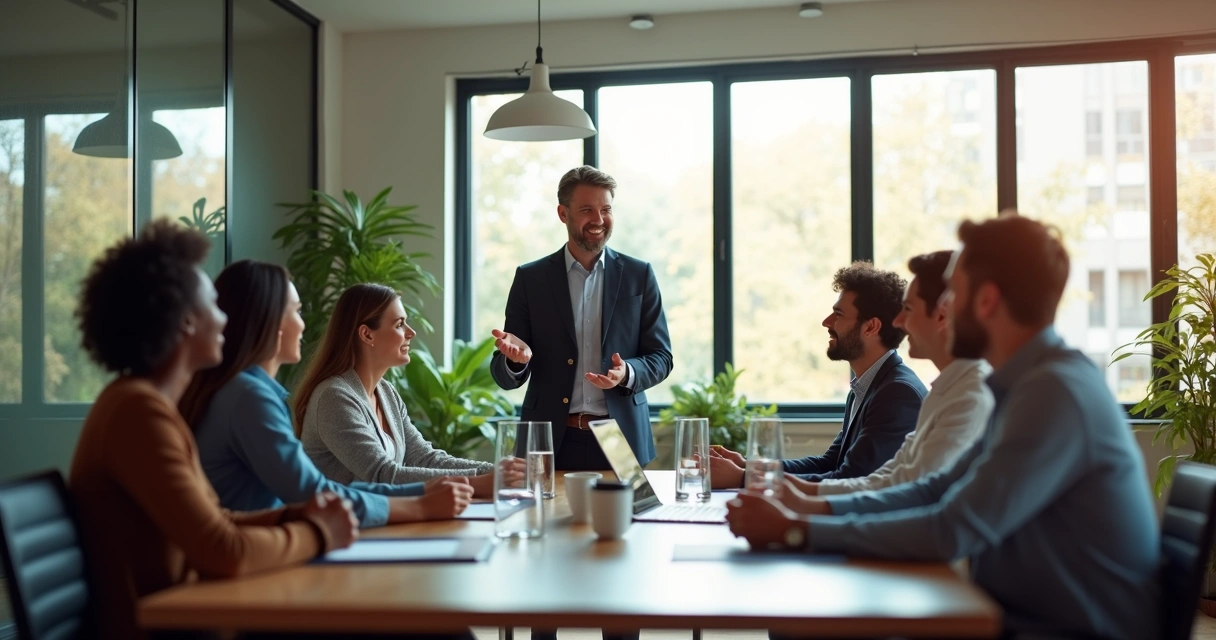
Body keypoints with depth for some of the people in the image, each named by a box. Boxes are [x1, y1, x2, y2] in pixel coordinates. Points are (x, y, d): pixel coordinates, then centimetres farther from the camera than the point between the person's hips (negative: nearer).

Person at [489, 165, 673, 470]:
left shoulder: (639, 275, 4)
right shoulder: (530, 278, 3)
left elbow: (661, 357, 4)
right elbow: (505, 376, 2)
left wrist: (627, 373, -17)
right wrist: (516, 359, -21)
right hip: (551, 443, 0)